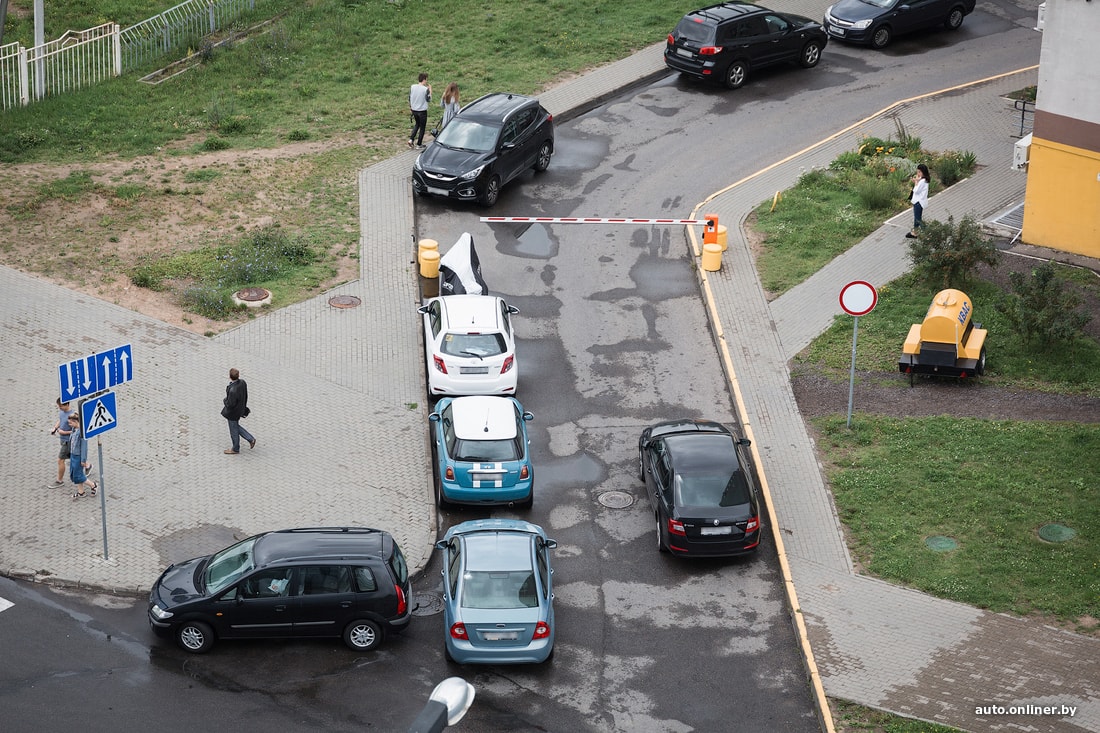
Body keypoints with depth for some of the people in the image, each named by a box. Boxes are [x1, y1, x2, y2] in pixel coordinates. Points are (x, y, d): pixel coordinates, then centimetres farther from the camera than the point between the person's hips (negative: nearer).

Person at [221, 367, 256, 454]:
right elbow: (245, 396, 1)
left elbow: (230, 405, -29)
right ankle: (251, 439, 33)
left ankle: (235, 449, 39)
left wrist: (225, 401, -7)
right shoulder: (243, 382, -15)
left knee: (234, 430, 17)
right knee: (235, 426, 30)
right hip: (240, 408, 8)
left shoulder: (233, 390, -39)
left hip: (233, 412, -8)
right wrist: (243, 407, 16)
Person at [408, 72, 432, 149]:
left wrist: (410, 107, 18)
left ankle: (411, 139, 10)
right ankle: (419, 144, 17)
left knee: (417, 124, 26)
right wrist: (430, 90, 2)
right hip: (422, 110, -5)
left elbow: (409, 98, 4)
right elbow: (429, 99, -7)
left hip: (414, 110, 5)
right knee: (422, 127, 12)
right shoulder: (425, 89, -18)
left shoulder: (412, 87, -5)